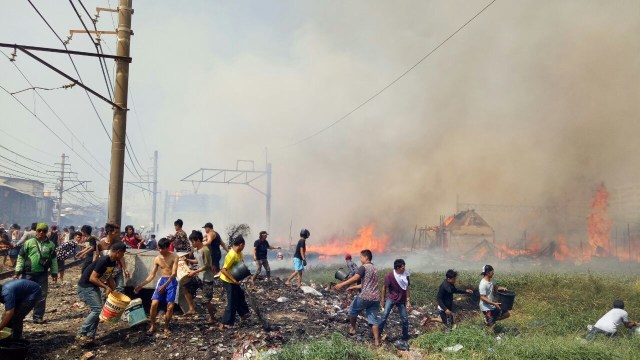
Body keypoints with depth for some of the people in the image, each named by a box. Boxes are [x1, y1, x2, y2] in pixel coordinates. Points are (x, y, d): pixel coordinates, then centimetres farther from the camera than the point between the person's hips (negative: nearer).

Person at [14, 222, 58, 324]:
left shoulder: (50, 245, 6)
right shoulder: (29, 242, -1)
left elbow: (53, 260, 12)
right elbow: (21, 257, 1)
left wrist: (54, 273, 9)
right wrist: (17, 272, -3)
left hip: (42, 274, 2)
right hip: (28, 273, -2)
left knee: (42, 296, 3)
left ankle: (38, 316, 13)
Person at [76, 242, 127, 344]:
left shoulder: (113, 262, 3)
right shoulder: (103, 261, -26)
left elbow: (110, 277, 15)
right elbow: (92, 278, -27)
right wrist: (106, 287, -23)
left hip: (94, 287, 10)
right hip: (85, 287, -9)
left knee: (97, 310, 7)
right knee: (97, 309, -15)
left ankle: (90, 336, 12)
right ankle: (81, 333, -7)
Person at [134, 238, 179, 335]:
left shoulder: (174, 257, -9)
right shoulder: (157, 259, 3)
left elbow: (174, 273, -15)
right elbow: (152, 275, 8)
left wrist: (165, 285, -26)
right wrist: (141, 285, -1)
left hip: (172, 282, -3)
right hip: (162, 280, 3)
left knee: (170, 306, -9)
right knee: (154, 303, -11)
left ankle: (166, 327, 11)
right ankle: (153, 326, 7)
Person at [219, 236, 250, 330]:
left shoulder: (239, 253, -1)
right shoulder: (232, 255, -29)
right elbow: (223, 270, -31)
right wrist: (234, 280, -32)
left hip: (234, 280, 9)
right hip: (228, 281, -9)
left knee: (240, 295, 25)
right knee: (232, 303, -4)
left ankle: (243, 314, 43)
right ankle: (224, 324, 1)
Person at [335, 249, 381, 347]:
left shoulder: (364, 267, -6)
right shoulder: (374, 268, 21)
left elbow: (355, 278, -21)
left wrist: (342, 284, -22)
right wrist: (353, 287, 28)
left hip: (365, 296, -7)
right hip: (375, 298, 7)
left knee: (353, 310, 19)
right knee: (373, 320, 8)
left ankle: (352, 328, 32)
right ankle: (377, 341, 4)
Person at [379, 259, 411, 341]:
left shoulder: (405, 276, -10)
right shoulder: (389, 276, -19)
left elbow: (407, 289, -1)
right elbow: (385, 287, -6)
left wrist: (408, 301, -2)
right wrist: (383, 300, 0)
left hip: (401, 301, 2)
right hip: (391, 299, -2)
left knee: (405, 319, 2)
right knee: (384, 316, -13)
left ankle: (405, 336, 20)